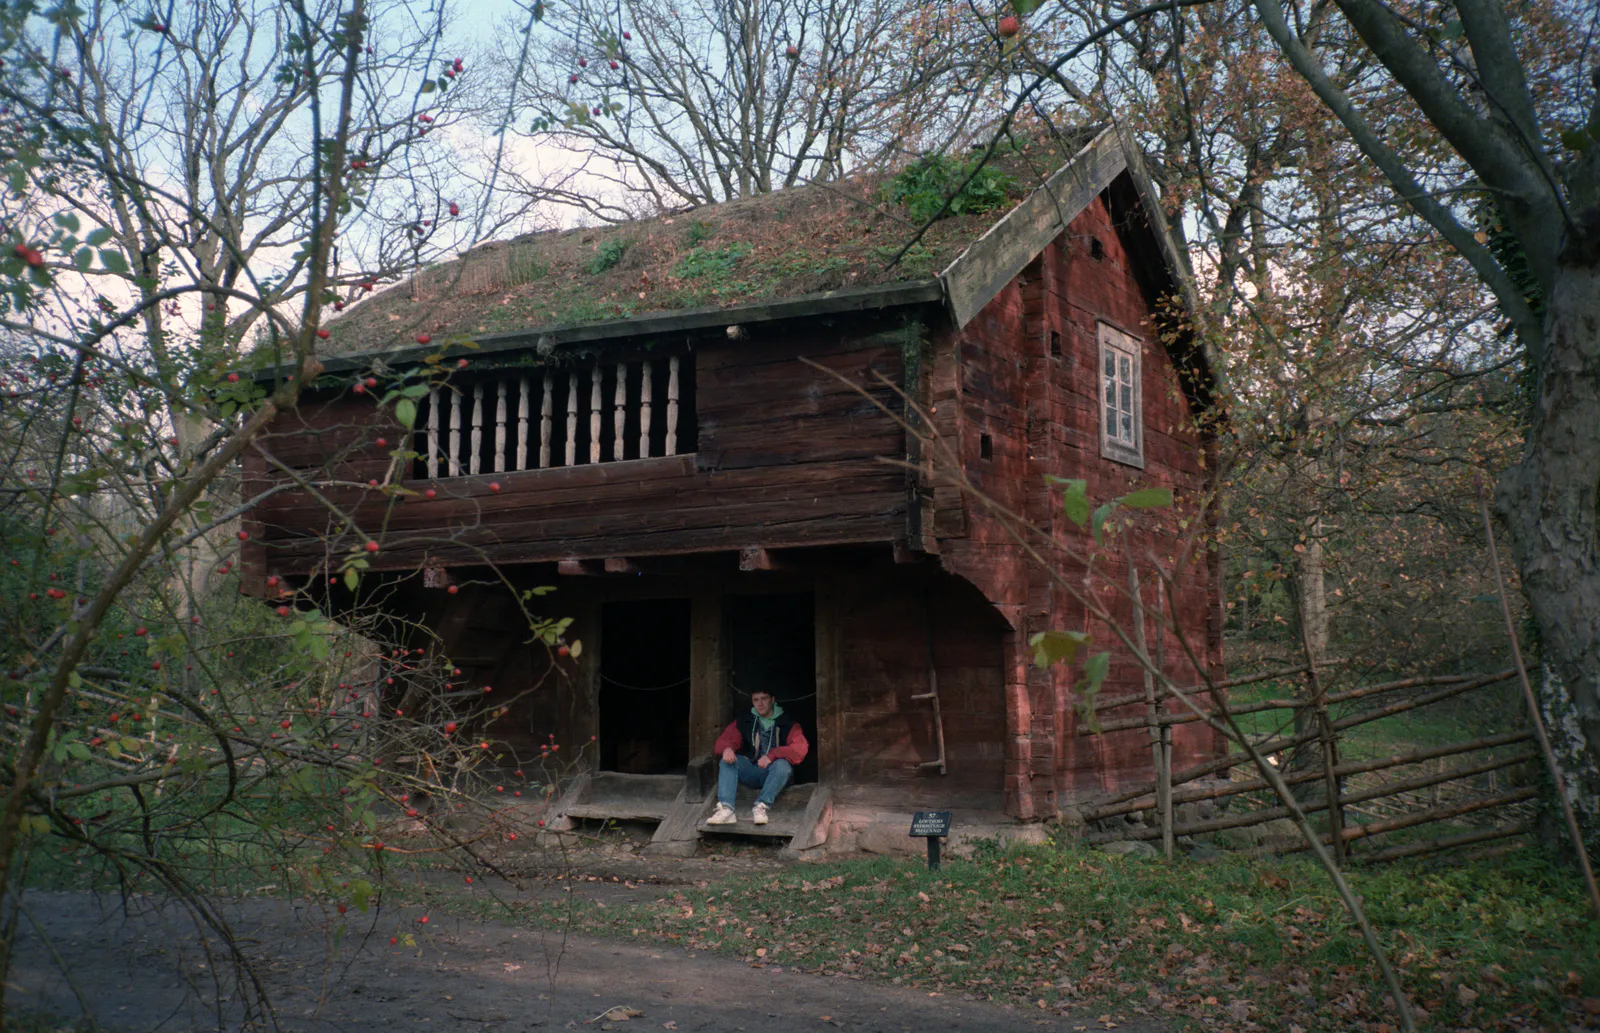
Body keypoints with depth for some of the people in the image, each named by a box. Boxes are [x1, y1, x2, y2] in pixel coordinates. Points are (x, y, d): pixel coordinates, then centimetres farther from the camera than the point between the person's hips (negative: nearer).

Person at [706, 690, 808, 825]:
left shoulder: (787, 723, 0)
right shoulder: (744, 721, 11)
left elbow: (800, 749, -15)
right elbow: (724, 740, 3)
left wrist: (772, 755, -29)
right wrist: (727, 748, -23)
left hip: (775, 773, -3)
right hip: (752, 772, 3)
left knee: (782, 765, -34)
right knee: (728, 761, -21)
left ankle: (761, 807, -38)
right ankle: (726, 809, -38)